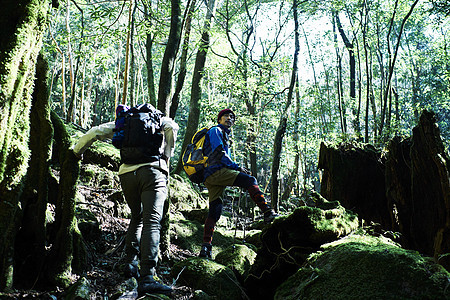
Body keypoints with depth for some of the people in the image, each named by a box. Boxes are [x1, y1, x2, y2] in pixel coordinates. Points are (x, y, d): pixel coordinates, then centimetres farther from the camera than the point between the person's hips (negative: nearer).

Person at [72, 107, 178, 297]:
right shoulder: (159, 119, 23)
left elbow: (94, 133, 23)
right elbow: (172, 128, 2)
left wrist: (77, 151, 39)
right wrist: (167, 156, 11)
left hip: (127, 173, 4)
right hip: (152, 169, -4)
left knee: (137, 217, 26)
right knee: (152, 221, -15)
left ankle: (130, 262, 17)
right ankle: (147, 278, -29)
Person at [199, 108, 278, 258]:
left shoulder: (225, 136, 35)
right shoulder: (215, 131, 5)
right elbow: (219, 153, -9)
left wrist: (237, 170, 18)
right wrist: (237, 167, -10)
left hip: (210, 178, 10)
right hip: (216, 171, -10)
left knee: (214, 212, 4)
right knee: (250, 180, -19)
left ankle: (205, 247, 2)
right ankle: (268, 213, -27)